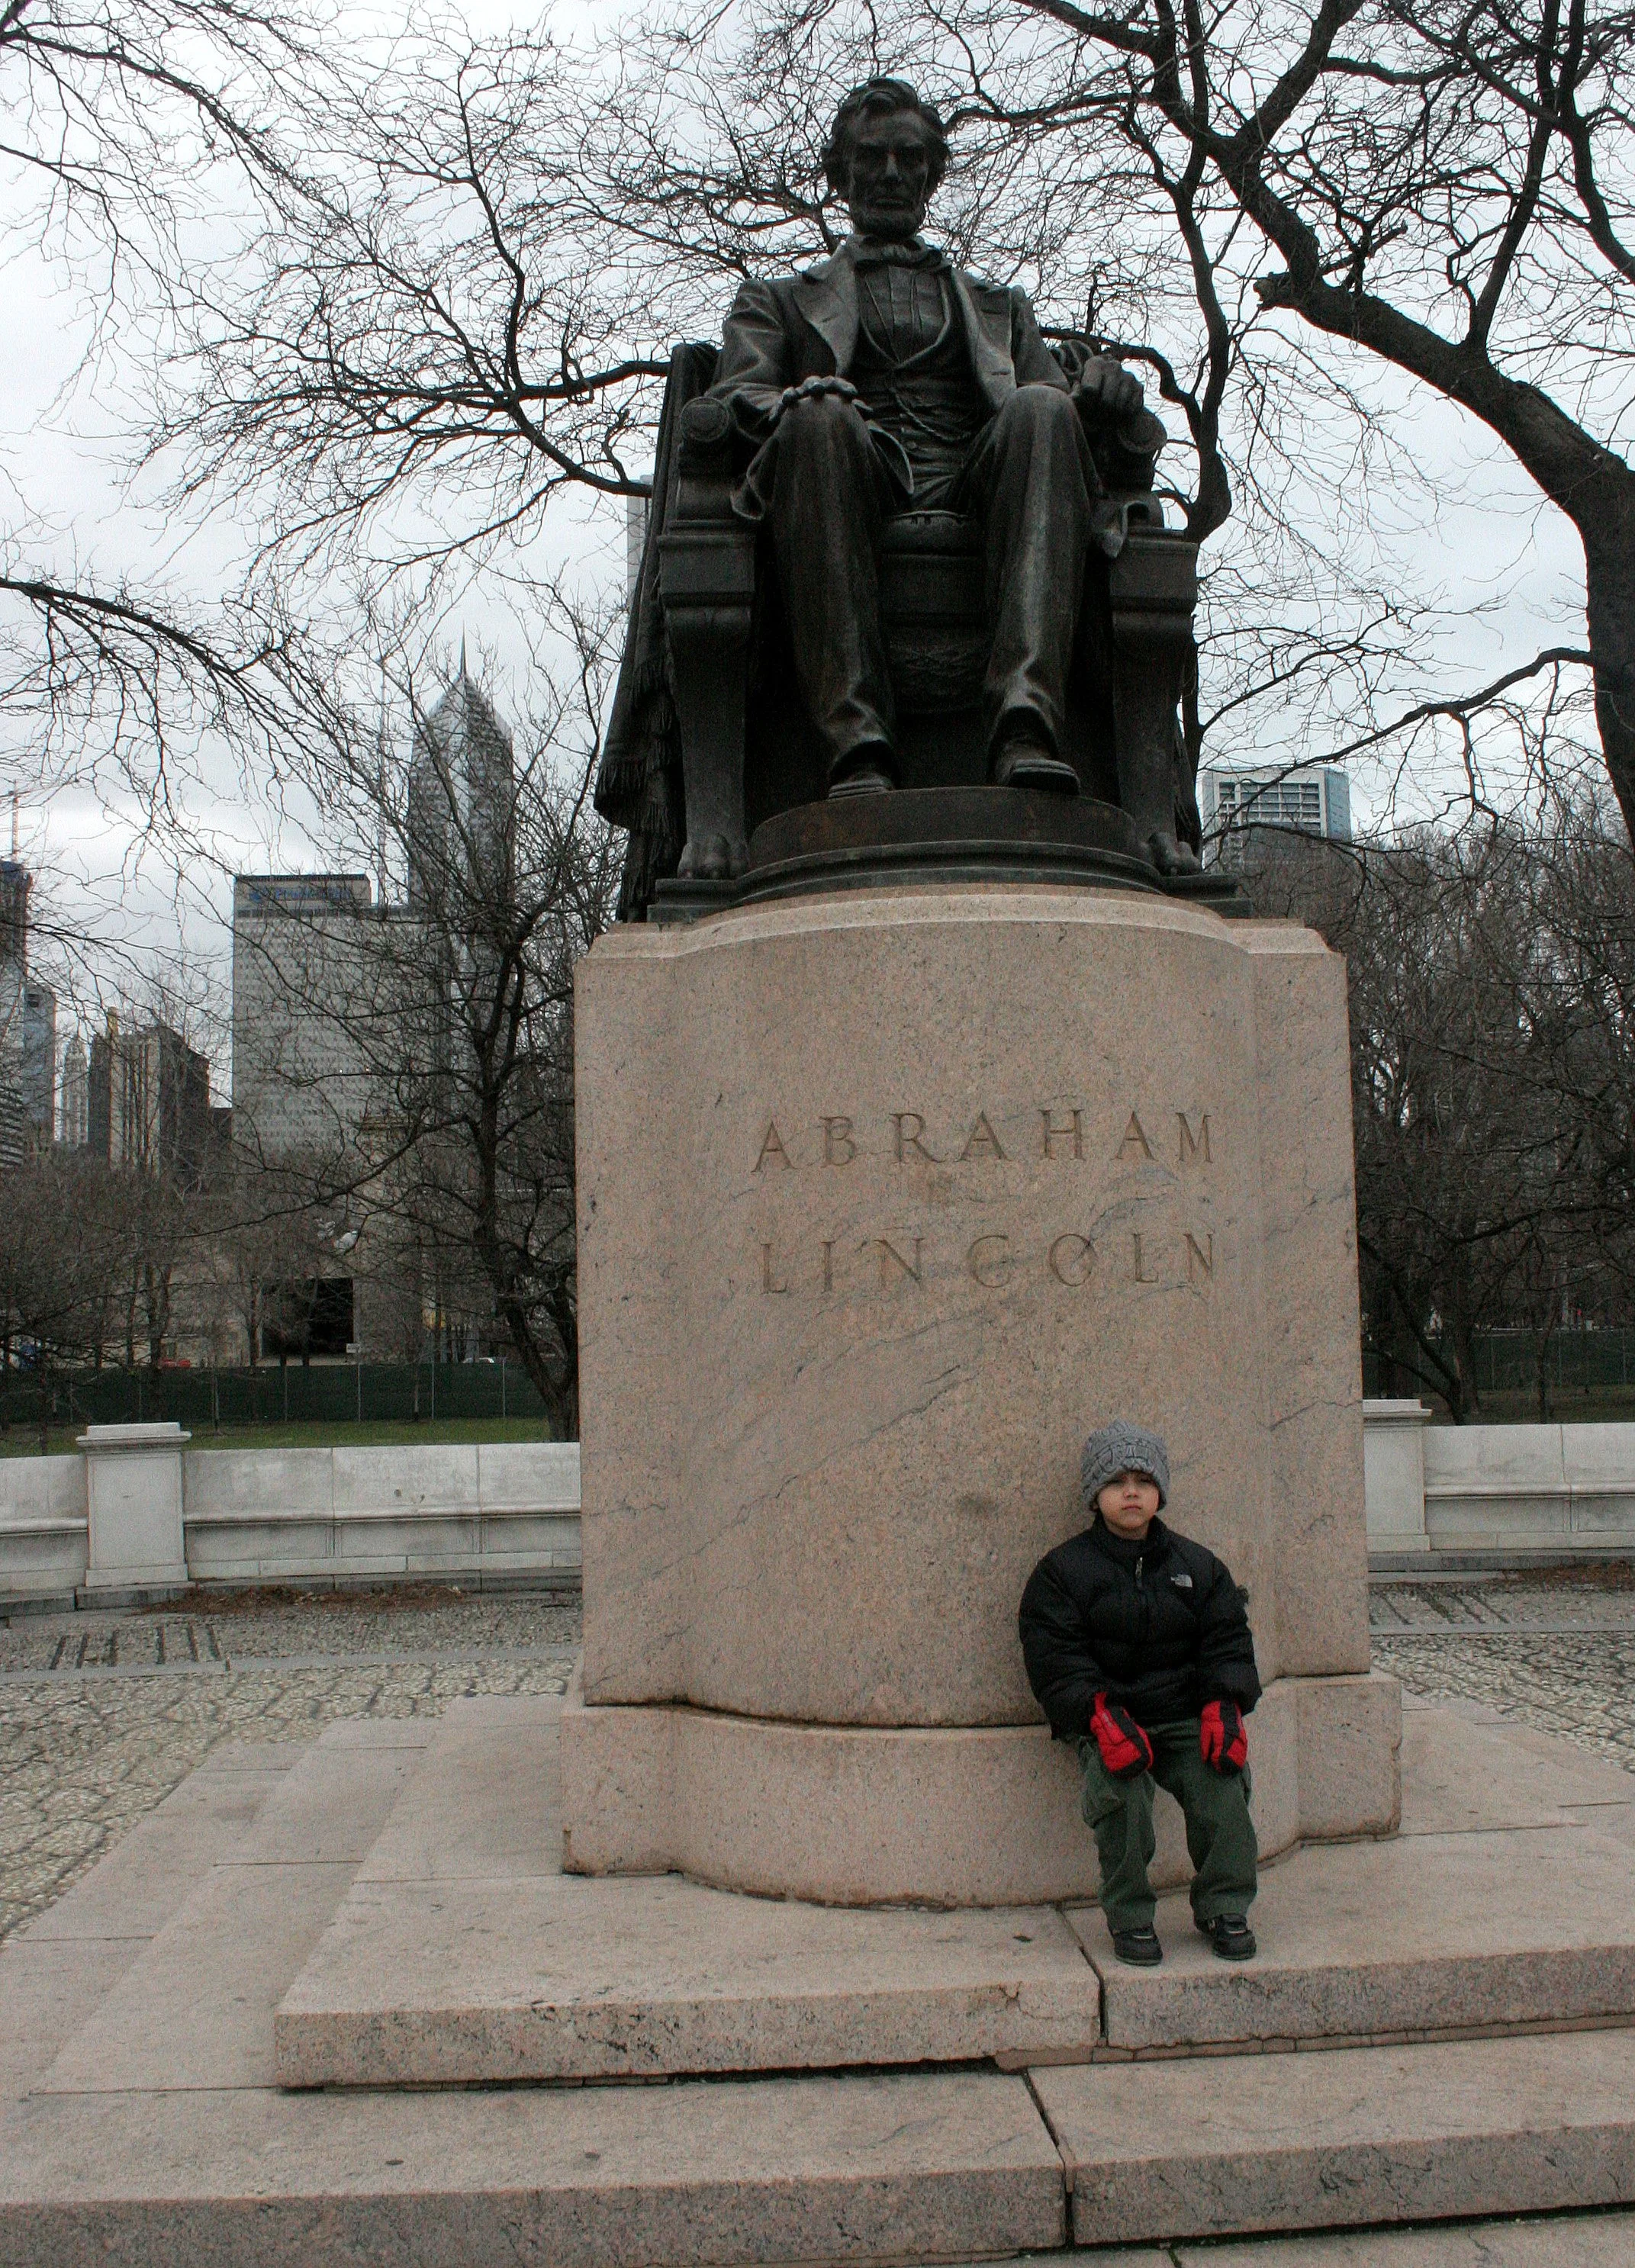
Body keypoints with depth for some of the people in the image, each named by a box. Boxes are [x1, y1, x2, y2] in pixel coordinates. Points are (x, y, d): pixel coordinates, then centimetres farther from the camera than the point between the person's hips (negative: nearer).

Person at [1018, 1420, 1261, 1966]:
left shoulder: (1196, 1565, 14)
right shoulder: (1062, 1570, 3)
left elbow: (1227, 1640, 10)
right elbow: (1056, 1659, -6)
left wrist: (1223, 1706, -9)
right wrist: (1102, 1716, -21)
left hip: (1185, 1716, 3)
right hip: (1107, 1719, -2)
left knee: (1222, 1782, -22)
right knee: (1119, 1785, -29)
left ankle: (1224, 1909, 0)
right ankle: (1129, 1916, -9)